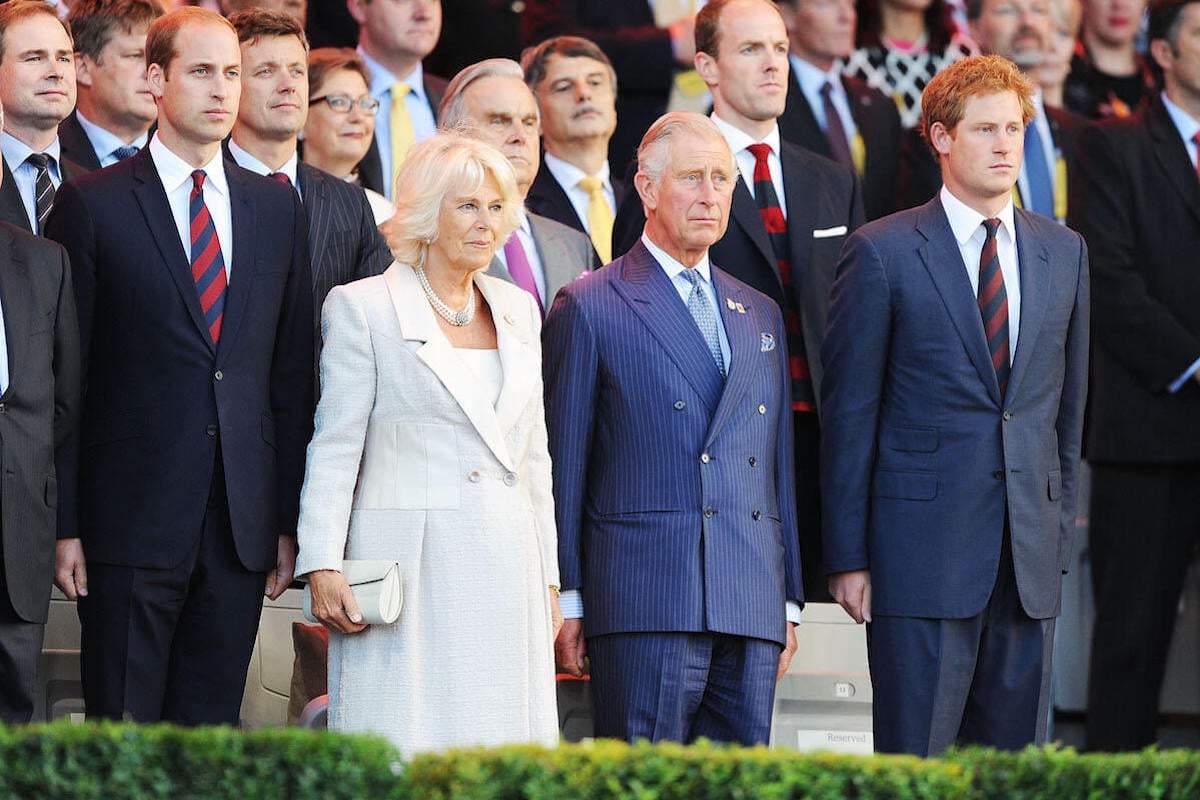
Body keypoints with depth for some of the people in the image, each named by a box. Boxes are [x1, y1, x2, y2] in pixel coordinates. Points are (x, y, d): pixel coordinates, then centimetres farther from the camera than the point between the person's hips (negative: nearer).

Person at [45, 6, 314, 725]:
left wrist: (290, 518, 8)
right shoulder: (94, 205, 0)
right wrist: (65, 525, -7)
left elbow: (292, 371, 13)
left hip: (243, 529, 4)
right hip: (132, 523, -4)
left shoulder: (277, 208, 13)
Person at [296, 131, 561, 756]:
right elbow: (334, 447, -2)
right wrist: (322, 565, -10)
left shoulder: (518, 310, 16)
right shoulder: (363, 307, 1)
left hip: (504, 570, 5)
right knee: (405, 747, -9)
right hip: (408, 569, -5)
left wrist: (548, 580, 16)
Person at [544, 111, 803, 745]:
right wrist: (567, 602, -3)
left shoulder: (759, 315, 20)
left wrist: (789, 600, 15)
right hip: (648, 607, -5)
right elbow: (562, 468, 1)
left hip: (752, 605, 5)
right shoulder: (590, 308, 3)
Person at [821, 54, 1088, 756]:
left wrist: (1059, 534, 13)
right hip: (923, 549, -4)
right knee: (912, 758, -4)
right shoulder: (883, 252, -2)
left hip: (1030, 560, 4)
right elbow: (848, 413, -2)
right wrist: (848, 556, -5)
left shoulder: (1063, 252, 12)